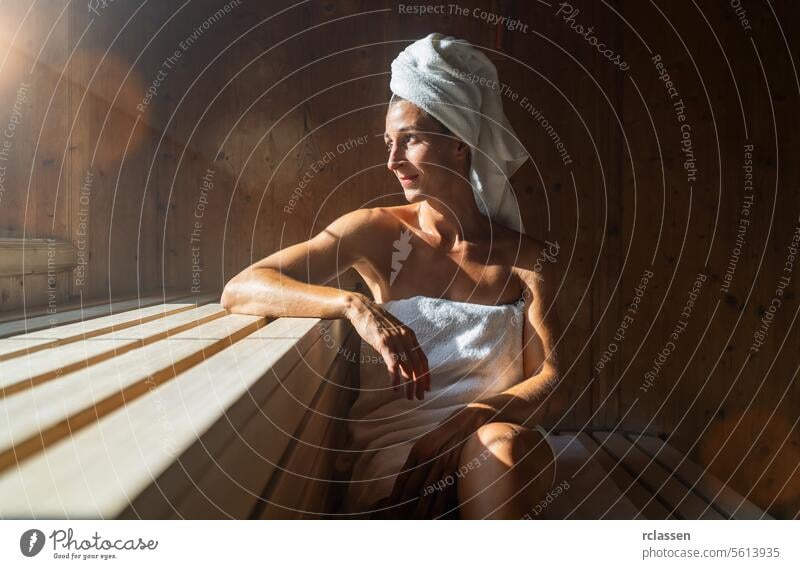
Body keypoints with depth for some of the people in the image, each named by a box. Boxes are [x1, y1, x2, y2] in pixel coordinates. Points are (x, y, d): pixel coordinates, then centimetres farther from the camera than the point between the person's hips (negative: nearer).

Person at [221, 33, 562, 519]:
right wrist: (354, 304, -29)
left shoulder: (526, 257, 2)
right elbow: (240, 291, -12)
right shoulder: (375, 231, -3)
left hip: (494, 438, 2)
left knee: (500, 443, -34)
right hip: (394, 442, -1)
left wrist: (475, 416, -22)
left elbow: (549, 378, -3)